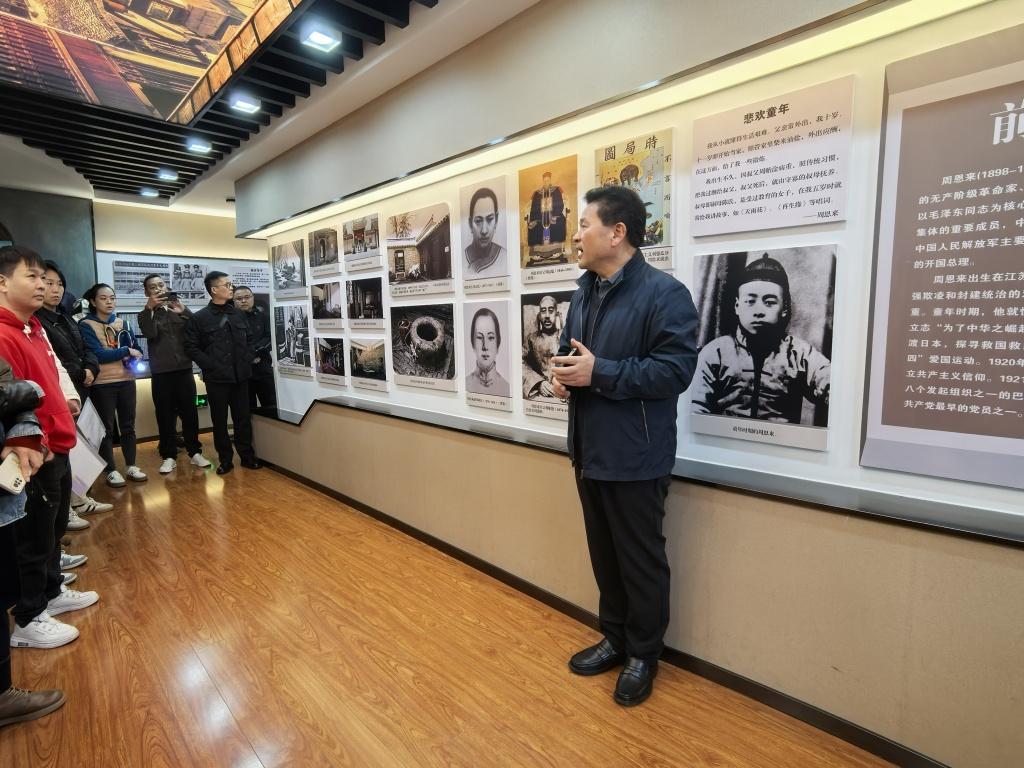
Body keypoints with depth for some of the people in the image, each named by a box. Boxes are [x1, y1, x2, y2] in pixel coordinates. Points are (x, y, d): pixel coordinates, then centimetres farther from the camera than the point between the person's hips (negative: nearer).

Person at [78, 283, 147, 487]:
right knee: (106, 428, 4)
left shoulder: (122, 322, 9)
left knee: (128, 425, 11)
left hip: (126, 381, 4)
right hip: (101, 384, -4)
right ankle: (111, 471, 14)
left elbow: (137, 348, 7)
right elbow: (96, 354, -15)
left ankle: (131, 467, 21)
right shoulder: (86, 325, -5)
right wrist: (126, 351, -13)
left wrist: (134, 361, -13)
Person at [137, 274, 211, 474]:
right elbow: (150, 333, -14)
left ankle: (195, 452, 13)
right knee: (165, 415, 2)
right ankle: (169, 456, 10)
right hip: (161, 373, -1)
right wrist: (150, 308, -23)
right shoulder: (146, 314, 7)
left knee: (189, 413, 4)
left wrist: (184, 311, -21)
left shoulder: (179, 309, 10)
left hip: (184, 369, 1)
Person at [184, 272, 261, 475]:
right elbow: (191, 347, -5)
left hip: (240, 376, 3)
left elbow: (249, 339, 17)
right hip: (216, 378, -3)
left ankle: (248, 456, 18)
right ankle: (225, 460, 17)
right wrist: (212, 366, -12)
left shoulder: (238, 314, 10)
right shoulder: (199, 318, -3)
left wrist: (248, 360, 3)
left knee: (243, 418, 8)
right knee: (220, 420, 6)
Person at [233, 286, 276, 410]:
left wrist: (252, 350, -14)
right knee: (247, 407, 8)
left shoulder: (262, 314, 5)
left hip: (263, 367, 1)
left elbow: (269, 338, -3)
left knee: (270, 404, 6)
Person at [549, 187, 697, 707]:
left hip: (635, 457, -8)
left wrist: (598, 373, -24)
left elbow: (675, 369, -22)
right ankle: (615, 638, 39)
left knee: (640, 559, 9)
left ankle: (644, 654, 31)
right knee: (603, 554, 20)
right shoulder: (584, 291, 12)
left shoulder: (664, 293, -15)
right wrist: (561, 371, -3)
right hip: (588, 449, 8)